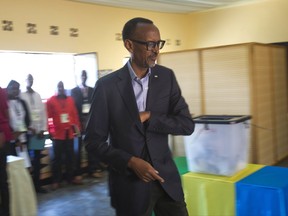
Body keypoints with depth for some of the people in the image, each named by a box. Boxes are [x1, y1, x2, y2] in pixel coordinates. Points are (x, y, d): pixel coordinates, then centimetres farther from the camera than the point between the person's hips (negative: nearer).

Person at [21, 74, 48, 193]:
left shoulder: (38, 95, 13)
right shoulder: (21, 95, -1)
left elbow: (43, 112, 9)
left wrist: (43, 129, 0)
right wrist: (29, 127, -13)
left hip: (39, 131, 4)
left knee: (37, 159, 7)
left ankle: (37, 185, 15)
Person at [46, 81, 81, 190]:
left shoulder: (70, 99, 8)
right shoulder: (51, 101, -1)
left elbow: (75, 115, 10)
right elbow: (48, 117, -3)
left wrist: (77, 128, 7)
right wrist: (50, 131, -7)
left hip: (69, 133, 3)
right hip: (58, 134, -3)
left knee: (70, 156, 9)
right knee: (57, 157, 3)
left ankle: (70, 178, 21)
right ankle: (56, 181, 11)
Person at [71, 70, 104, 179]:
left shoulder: (92, 90, 12)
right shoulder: (74, 91, 4)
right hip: (79, 121, -2)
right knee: (78, 147, -1)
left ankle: (93, 169, 13)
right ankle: (77, 172, 5)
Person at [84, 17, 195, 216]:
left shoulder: (167, 77, 1)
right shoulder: (107, 85, -9)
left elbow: (187, 125, -3)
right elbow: (94, 140, -6)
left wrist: (149, 117, -14)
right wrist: (131, 161, -17)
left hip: (166, 178, 3)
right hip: (130, 184, -2)